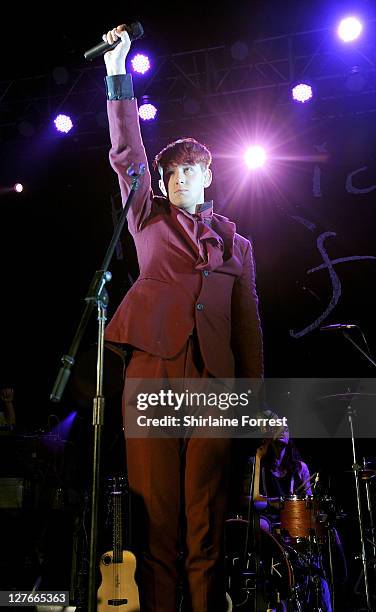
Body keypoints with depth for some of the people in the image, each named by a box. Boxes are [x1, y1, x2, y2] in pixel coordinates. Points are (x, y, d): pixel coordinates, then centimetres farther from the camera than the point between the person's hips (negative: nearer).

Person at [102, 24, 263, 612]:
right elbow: (127, 155, 8)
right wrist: (117, 71, 4)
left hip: (214, 379, 1)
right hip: (154, 368, 0)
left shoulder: (234, 240, 18)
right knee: (157, 517, -1)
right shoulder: (149, 218, 18)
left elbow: (249, 322, 13)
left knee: (206, 525, 3)